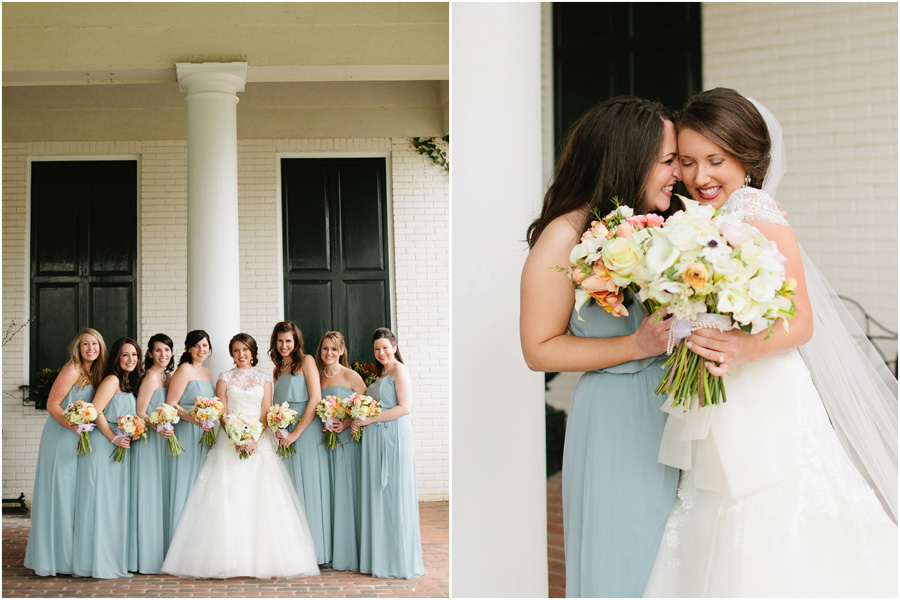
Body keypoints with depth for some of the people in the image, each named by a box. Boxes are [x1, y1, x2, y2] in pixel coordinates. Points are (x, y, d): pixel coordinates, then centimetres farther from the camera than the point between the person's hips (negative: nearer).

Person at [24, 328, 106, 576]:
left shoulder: (94, 374, 11)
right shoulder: (72, 370, -13)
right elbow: (52, 405, -16)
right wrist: (74, 426, -26)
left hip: (79, 442, 8)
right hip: (60, 438, -8)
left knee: (74, 495, 11)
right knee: (57, 493, -4)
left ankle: (69, 554, 18)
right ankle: (51, 555, 3)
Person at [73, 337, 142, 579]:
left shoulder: (130, 383, 16)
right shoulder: (112, 380, -10)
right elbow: (95, 411, -18)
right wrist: (113, 438, -15)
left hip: (120, 449, 9)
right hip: (102, 447, -9)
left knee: (117, 503, 10)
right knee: (101, 501, -6)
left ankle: (114, 558, 16)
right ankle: (98, 562, -3)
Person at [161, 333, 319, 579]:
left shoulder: (264, 379, 11)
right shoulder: (225, 378, 10)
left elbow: (266, 413, 3)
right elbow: (222, 413, 2)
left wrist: (255, 439, -13)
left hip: (259, 442, 0)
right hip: (230, 442, 0)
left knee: (261, 495, -8)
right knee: (228, 496, -9)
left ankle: (262, 560, -6)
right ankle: (228, 560, -10)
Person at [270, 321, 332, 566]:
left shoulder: (306, 361, -2)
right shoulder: (277, 369, 19)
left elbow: (315, 399, -10)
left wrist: (297, 432, -14)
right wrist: (277, 430, 2)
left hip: (307, 433, -7)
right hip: (286, 436, 7)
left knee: (309, 488, -6)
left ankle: (314, 550, -2)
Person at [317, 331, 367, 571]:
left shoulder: (350, 376, -4)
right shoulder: (317, 377, 10)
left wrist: (348, 423, -16)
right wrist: (322, 425, 0)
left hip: (347, 441, -5)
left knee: (347, 492, -3)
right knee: (328, 493, 5)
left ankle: (349, 554, 4)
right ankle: (331, 552, 12)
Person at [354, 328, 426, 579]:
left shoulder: (399, 370, -6)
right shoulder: (379, 374, 20)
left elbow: (404, 407, -15)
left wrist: (370, 420, -15)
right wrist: (358, 421, 4)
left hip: (394, 435, -8)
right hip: (374, 439, 9)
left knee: (395, 495, -6)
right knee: (376, 495, 7)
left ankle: (401, 561, 0)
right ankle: (380, 558, 12)